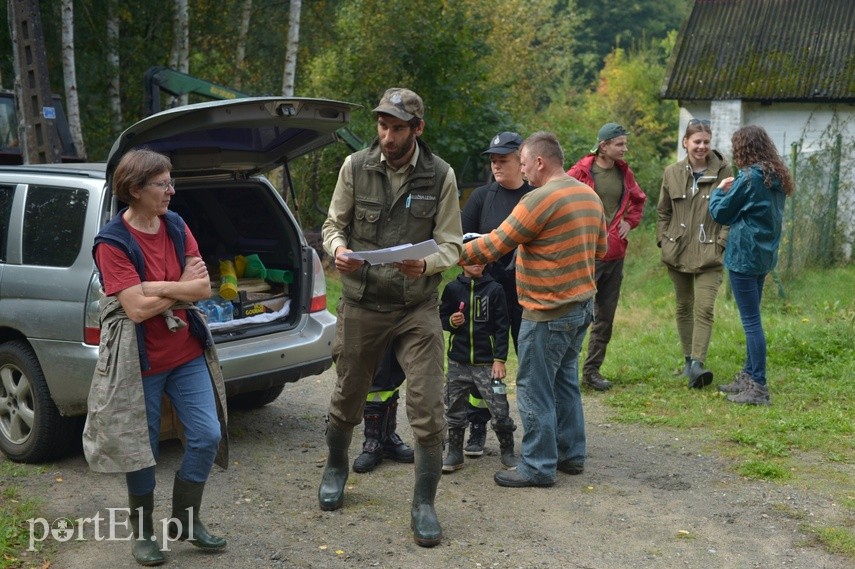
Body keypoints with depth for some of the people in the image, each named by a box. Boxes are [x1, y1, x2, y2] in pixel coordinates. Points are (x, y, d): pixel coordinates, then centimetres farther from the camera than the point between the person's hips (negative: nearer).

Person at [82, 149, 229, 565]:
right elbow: (136, 308, -23)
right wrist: (182, 289, -11)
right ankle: (142, 533, 26)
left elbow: (203, 288, -5)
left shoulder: (176, 227, 2)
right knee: (142, 450, 6)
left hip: (188, 353, 5)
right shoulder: (112, 242, -16)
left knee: (207, 436, 2)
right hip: (141, 362, -5)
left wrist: (156, 288, -19)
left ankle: (185, 521, 22)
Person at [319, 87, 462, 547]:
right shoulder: (355, 167, -3)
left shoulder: (440, 176, -5)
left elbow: (451, 245, -2)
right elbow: (333, 224, 5)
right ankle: (335, 468, 45)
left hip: (418, 308, -1)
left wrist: (425, 265, -23)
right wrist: (338, 249, -18)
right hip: (361, 303, 1)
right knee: (347, 397, 17)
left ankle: (424, 504, 11)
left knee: (428, 409, -5)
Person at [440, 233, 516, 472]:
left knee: (499, 409, -5)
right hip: (458, 362, 2)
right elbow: (441, 317, 12)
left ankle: (508, 452, 13)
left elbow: (502, 326, -1)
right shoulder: (452, 288, 2)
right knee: (454, 409, 9)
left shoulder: (494, 289, -2)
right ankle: (455, 453, 24)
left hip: (487, 362, -2)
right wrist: (451, 322, -12)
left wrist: (500, 359, -6)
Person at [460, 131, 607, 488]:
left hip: (548, 312, -9)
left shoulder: (540, 200, -18)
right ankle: (571, 455, 27)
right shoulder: (590, 196, 10)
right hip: (582, 305, 9)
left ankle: (537, 467, 6)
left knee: (535, 388, -1)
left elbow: (494, 246, -17)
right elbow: (601, 248, 19)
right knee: (565, 381, 19)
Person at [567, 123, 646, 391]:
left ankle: (592, 370, 20)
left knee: (606, 316, 10)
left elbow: (638, 200, 25)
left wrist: (630, 221, 10)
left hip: (615, 255, 6)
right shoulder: (581, 172, -10)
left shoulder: (624, 173, 9)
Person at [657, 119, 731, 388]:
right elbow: (662, 212, 11)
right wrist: (664, 241, 3)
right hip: (678, 253, 3)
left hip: (709, 254, -3)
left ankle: (697, 363, -17)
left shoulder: (723, 171, -4)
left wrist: (721, 243, -9)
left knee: (704, 308, -14)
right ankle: (688, 359, 26)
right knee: (683, 306, 14)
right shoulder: (672, 173, 4)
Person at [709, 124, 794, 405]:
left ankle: (757, 387, -2)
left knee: (751, 321, -5)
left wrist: (719, 191, 11)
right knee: (752, 319, 17)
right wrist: (732, 190, 12)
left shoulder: (748, 178, -16)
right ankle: (748, 377, 25)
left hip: (744, 256, -9)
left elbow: (721, 213, -7)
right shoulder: (777, 178, 9)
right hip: (764, 256, 9)